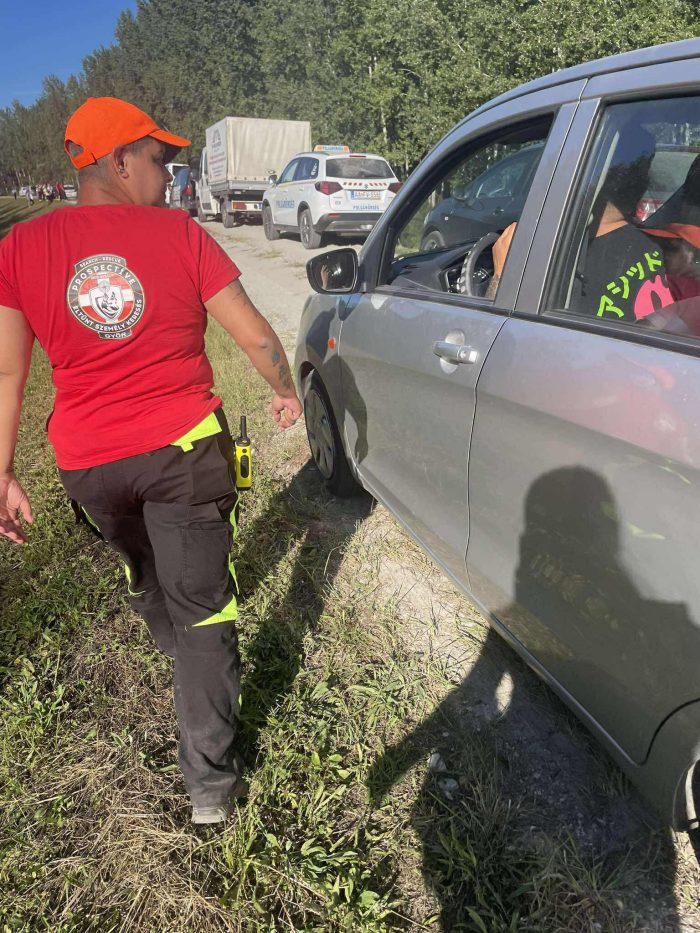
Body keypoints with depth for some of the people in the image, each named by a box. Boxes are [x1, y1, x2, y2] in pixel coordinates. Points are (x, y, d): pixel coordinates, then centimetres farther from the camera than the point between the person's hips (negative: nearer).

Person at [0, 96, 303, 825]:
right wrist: (285, 392, 13)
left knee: (143, 576, 31)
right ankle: (210, 780, 16)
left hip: (89, 461, 3)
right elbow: (257, 337, -6)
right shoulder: (179, 234, -7)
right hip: (182, 450, -3)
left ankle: (186, 658, 59)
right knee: (201, 605, 7)